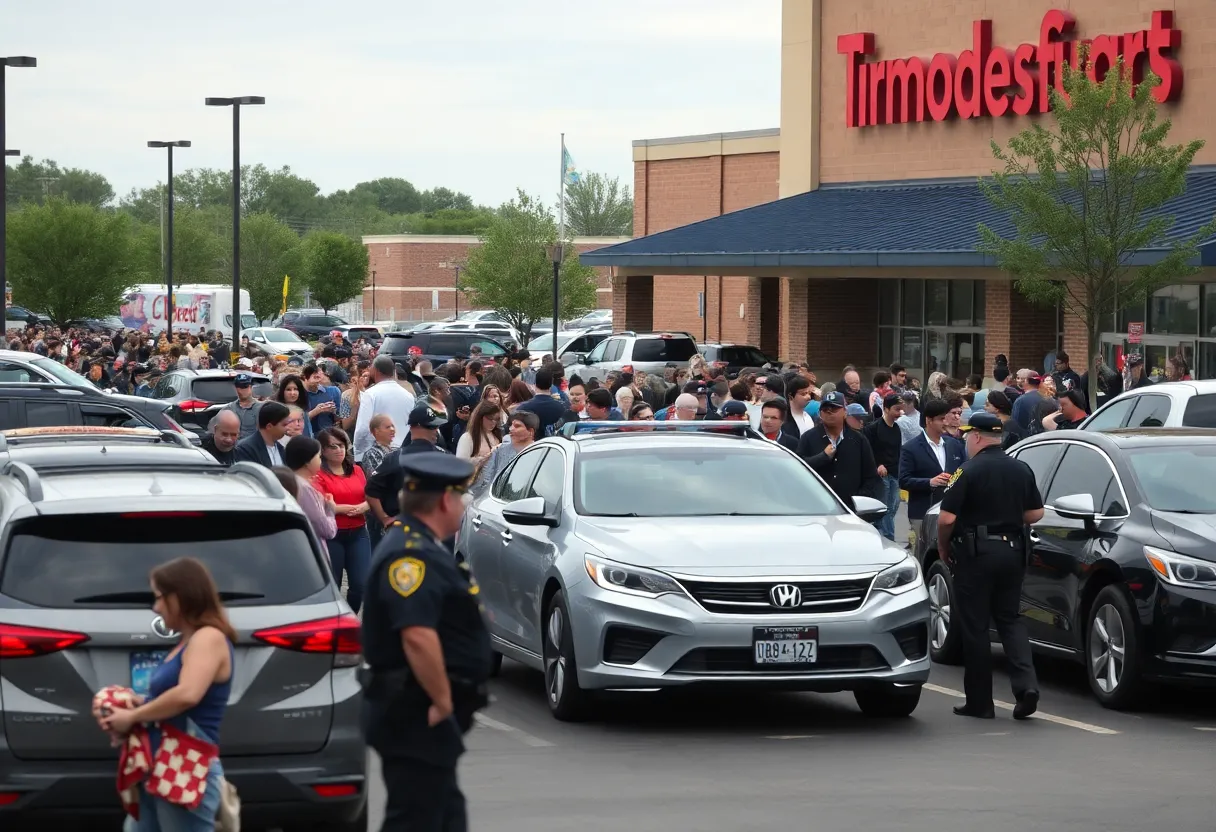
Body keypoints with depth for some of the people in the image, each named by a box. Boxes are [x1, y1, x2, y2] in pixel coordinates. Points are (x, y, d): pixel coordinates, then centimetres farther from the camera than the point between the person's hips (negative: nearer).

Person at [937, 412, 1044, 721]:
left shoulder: (971, 471, -13)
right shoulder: (1021, 470, 6)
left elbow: (947, 518, -16)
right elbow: (1035, 513, 11)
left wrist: (943, 547, 1)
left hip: (976, 553, -6)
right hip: (1013, 551, 6)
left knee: (974, 626, 3)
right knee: (1009, 618, 15)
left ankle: (979, 701, 6)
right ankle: (1026, 683, -6)